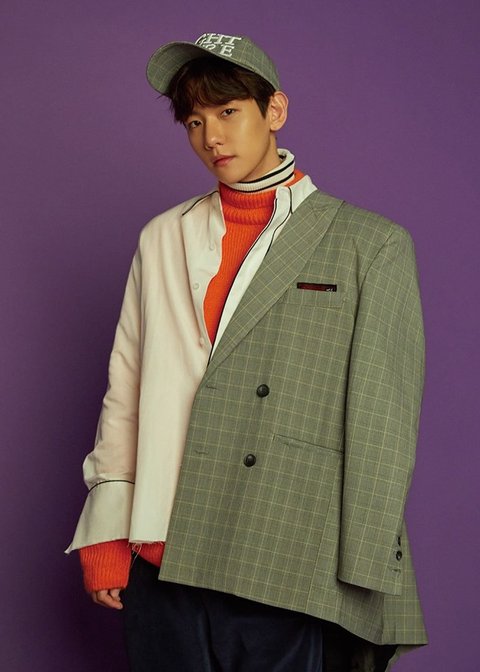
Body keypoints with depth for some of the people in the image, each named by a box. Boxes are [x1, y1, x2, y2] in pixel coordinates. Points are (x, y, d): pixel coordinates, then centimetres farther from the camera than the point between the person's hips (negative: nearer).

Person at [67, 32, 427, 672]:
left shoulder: (371, 245, 2)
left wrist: (366, 585, -7)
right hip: (162, 568, 3)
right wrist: (106, 536, 4)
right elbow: (125, 394, 11)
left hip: (287, 581, -3)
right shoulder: (163, 239, 14)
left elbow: (384, 425, -2)